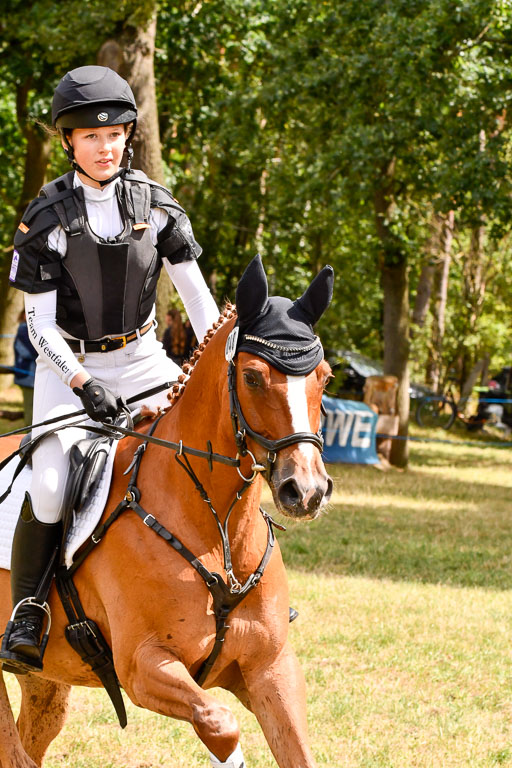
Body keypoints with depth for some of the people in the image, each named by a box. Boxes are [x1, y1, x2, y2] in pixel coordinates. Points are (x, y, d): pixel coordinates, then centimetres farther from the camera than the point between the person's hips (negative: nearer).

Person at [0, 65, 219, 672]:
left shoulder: (154, 204, -1)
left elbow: (196, 294, 3)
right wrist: (83, 384, -25)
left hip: (140, 357, 3)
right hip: (69, 365, -3)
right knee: (51, 485, -24)